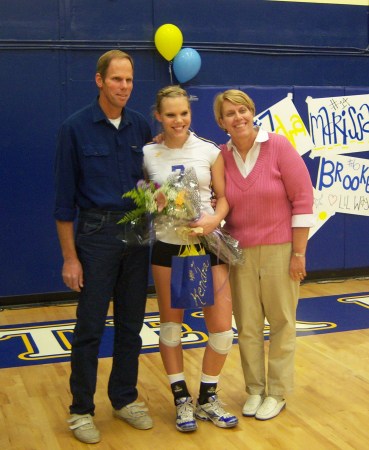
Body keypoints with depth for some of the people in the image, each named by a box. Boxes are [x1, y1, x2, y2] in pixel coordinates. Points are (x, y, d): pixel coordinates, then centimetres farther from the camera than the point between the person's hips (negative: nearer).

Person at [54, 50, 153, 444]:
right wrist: (69, 257, -8)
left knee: (130, 324, 12)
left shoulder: (141, 127, 4)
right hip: (97, 234, -4)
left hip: (136, 234, 4)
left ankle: (125, 399, 28)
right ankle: (81, 409, 17)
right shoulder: (75, 128, -7)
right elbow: (65, 198, -6)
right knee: (90, 327, 3)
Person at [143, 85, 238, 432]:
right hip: (167, 247, 0)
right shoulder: (148, 154, -1)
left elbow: (223, 197, 2)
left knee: (222, 328, -2)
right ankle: (182, 400, 25)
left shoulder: (209, 151, -1)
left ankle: (207, 399, 20)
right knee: (171, 323, 8)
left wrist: (215, 218, -18)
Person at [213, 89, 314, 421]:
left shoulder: (278, 146, -9)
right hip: (239, 253, 3)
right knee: (247, 326, 9)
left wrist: (298, 253, -11)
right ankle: (254, 389, 27)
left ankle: (277, 393, 23)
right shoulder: (221, 156, 0)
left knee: (282, 323, 8)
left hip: (279, 251, -3)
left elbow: (303, 199, -9)